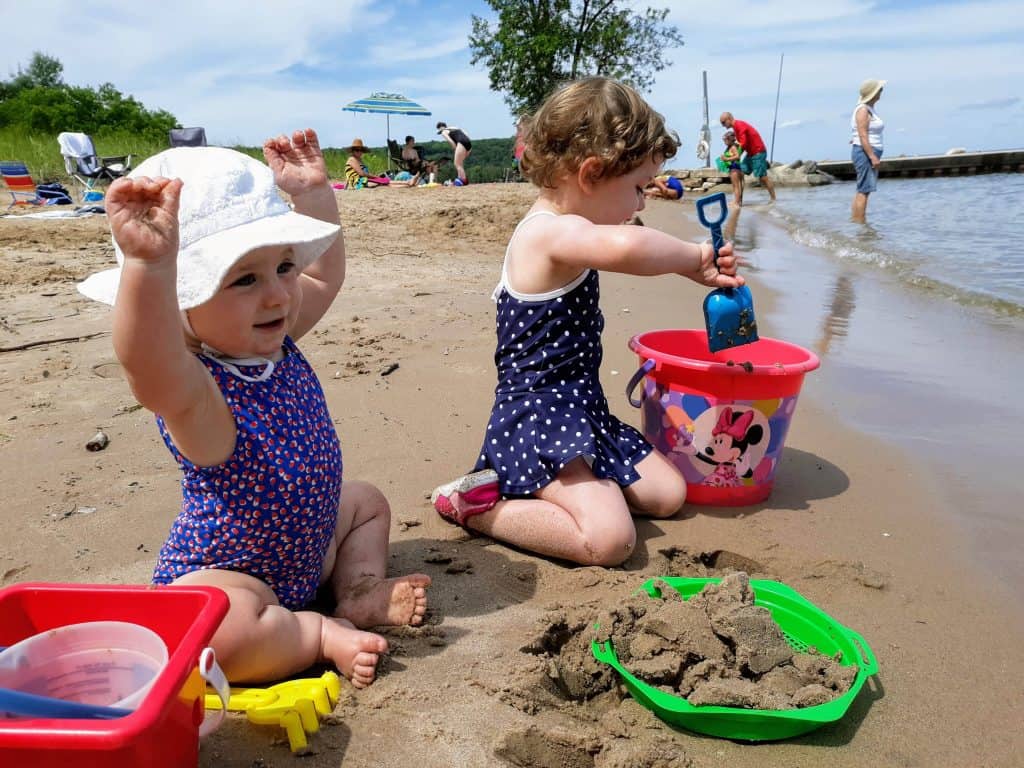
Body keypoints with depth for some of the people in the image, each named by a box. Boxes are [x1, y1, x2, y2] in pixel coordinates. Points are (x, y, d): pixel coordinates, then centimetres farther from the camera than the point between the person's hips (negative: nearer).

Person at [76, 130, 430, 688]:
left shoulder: (270, 340, -4)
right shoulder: (193, 387, -31)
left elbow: (324, 275, 11)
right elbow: (150, 372, -57)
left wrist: (313, 192, 2)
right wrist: (147, 264, -71)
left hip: (303, 545, 9)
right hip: (218, 573, -9)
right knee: (215, 628, -38)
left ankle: (359, 591, 12)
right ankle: (319, 634, -12)